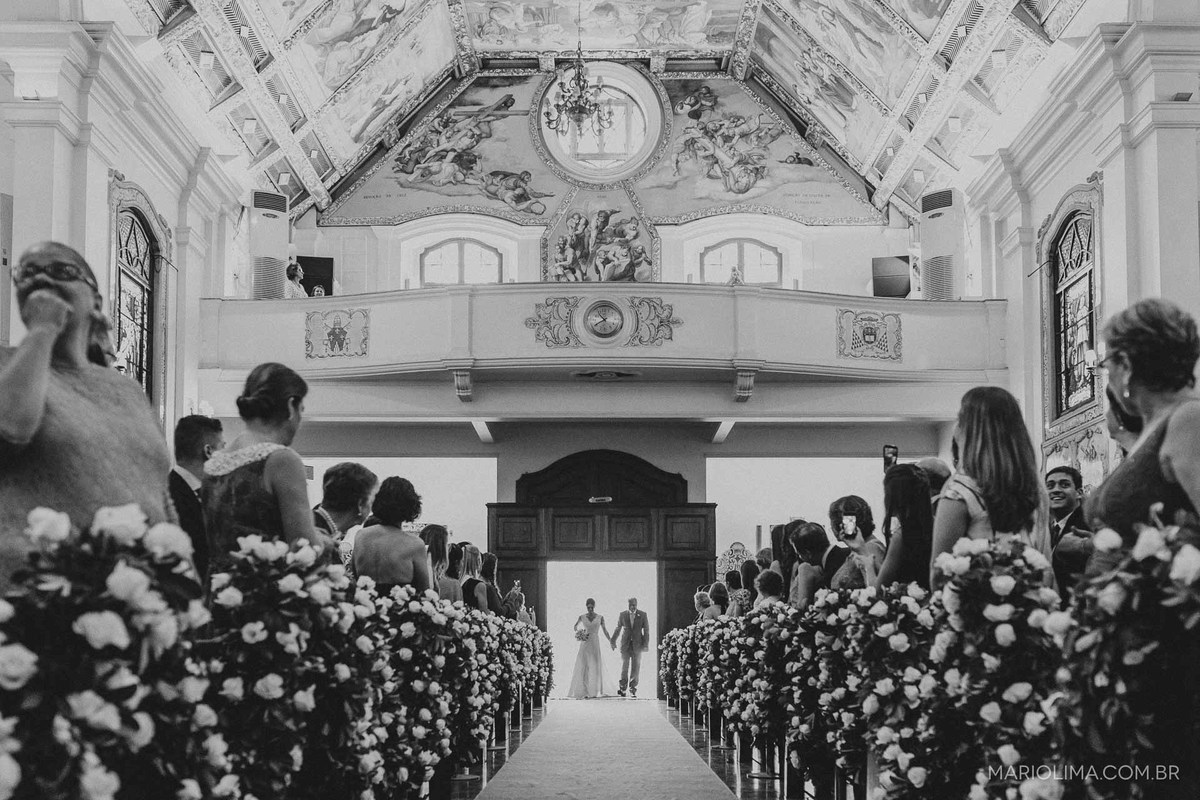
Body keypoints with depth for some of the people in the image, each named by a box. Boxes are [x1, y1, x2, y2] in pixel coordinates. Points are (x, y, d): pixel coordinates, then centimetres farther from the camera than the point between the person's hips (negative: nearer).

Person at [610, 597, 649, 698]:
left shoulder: (642, 615, 2)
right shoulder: (623, 615, 4)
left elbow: (646, 630, 2)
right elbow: (618, 629, 11)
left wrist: (646, 644, -5)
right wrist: (613, 641, 11)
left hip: (637, 645, 0)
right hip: (625, 644, 0)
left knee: (635, 668, 1)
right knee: (624, 666, -5)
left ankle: (633, 690, 6)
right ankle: (622, 688, 2)